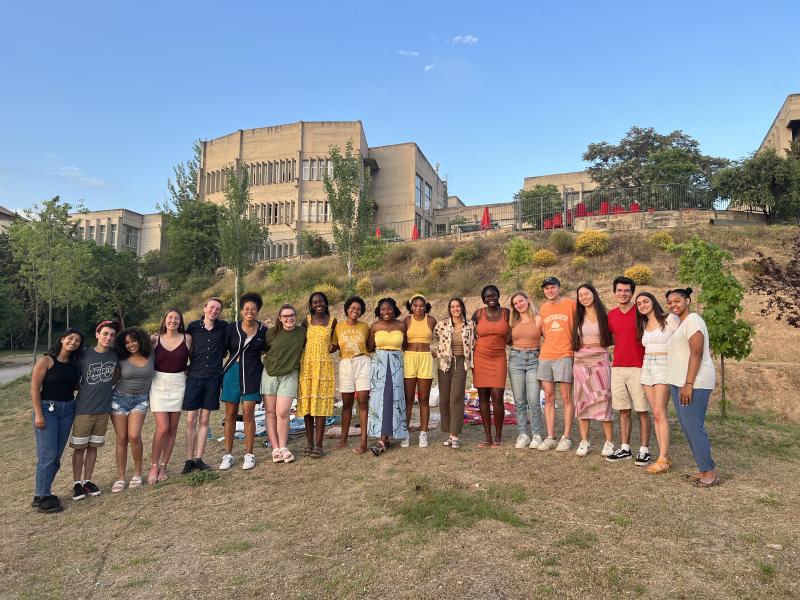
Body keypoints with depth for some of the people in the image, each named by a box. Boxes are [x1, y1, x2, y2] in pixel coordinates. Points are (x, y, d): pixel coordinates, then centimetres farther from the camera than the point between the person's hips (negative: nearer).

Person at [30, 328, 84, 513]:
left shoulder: (75, 364, 8)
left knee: (57, 455, 9)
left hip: (68, 409, 6)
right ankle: (42, 498, 4)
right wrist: (38, 414, -14)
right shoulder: (46, 361, -8)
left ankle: (42, 492, 22)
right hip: (47, 408, -6)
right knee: (47, 455, -6)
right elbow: (34, 388, -10)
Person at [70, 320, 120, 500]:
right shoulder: (84, 356, -8)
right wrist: (84, 389, -9)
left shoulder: (116, 354, -2)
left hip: (103, 409, 2)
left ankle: (87, 481, 24)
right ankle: (77, 483, 19)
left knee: (93, 446, 12)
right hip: (83, 409, -2)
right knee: (79, 447, 6)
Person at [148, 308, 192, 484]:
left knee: (172, 428, 6)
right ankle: (153, 466, 8)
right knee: (162, 428, -9)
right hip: (159, 385, -1)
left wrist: (187, 370, -3)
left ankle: (163, 466, 19)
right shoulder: (156, 339, 2)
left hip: (178, 385, 1)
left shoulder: (187, 338, 2)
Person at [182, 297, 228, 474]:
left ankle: (199, 459, 16)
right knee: (191, 420, 0)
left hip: (213, 378, 1)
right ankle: (189, 460, 10)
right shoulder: (193, 327, 1)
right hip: (194, 377, -1)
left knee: (204, 420, 8)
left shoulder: (223, 327, 2)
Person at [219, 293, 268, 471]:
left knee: (248, 414, -2)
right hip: (232, 373, 1)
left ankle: (249, 454, 10)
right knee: (230, 415, 6)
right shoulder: (232, 327, 0)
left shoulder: (263, 330, 1)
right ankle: (228, 455, 16)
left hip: (251, 375, -1)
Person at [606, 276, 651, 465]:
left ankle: (644, 450, 10)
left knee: (642, 411, 2)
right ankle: (624, 449, 19)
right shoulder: (611, 315, 9)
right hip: (617, 368, 5)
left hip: (638, 368, -4)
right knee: (623, 410, 10)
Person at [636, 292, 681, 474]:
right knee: (656, 413, 4)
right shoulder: (643, 325, 16)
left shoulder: (670, 319, -4)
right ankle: (665, 457, 8)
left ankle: (663, 459, -10)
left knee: (659, 413, -12)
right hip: (647, 368, 6)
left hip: (664, 366, -6)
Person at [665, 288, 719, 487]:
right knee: (688, 428, 11)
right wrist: (679, 384, 16)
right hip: (678, 382, 10)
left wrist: (688, 384, -21)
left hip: (694, 383, -10)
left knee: (694, 428, -7)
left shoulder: (693, 319, -9)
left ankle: (710, 473, 1)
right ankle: (703, 470, 18)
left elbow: (697, 353, -17)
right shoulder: (680, 323, 20)